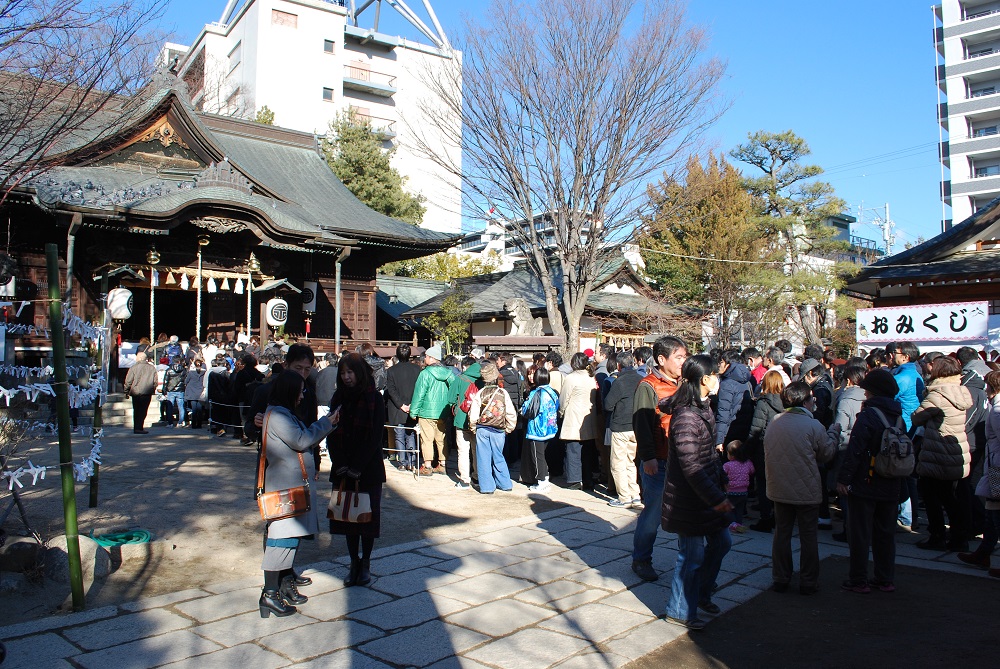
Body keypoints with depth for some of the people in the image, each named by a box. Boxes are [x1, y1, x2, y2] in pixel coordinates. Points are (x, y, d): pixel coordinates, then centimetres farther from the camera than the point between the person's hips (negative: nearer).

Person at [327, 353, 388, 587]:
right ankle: (354, 563, 18)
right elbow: (332, 434, 2)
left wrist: (356, 469, -14)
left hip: (369, 469, -3)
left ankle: (365, 564, 17)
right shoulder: (339, 398, 5)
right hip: (343, 469, 4)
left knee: (368, 515, 3)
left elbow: (374, 437, -11)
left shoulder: (374, 399, -7)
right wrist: (341, 467, -9)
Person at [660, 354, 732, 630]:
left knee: (721, 541, 18)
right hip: (689, 496, -10)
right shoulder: (686, 417, -25)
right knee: (692, 553, 2)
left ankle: (701, 594, 36)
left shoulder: (702, 407, 5)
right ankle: (679, 610, 19)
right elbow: (690, 466, -26)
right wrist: (717, 498, -28)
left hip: (707, 491, 10)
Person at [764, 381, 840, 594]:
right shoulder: (813, 425, -15)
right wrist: (834, 431, 11)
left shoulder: (774, 422, -1)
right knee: (808, 536, 9)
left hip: (779, 488, 4)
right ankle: (808, 583, 16)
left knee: (782, 533, 14)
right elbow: (827, 453, -3)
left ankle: (780, 579, 20)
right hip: (807, 490, -4)